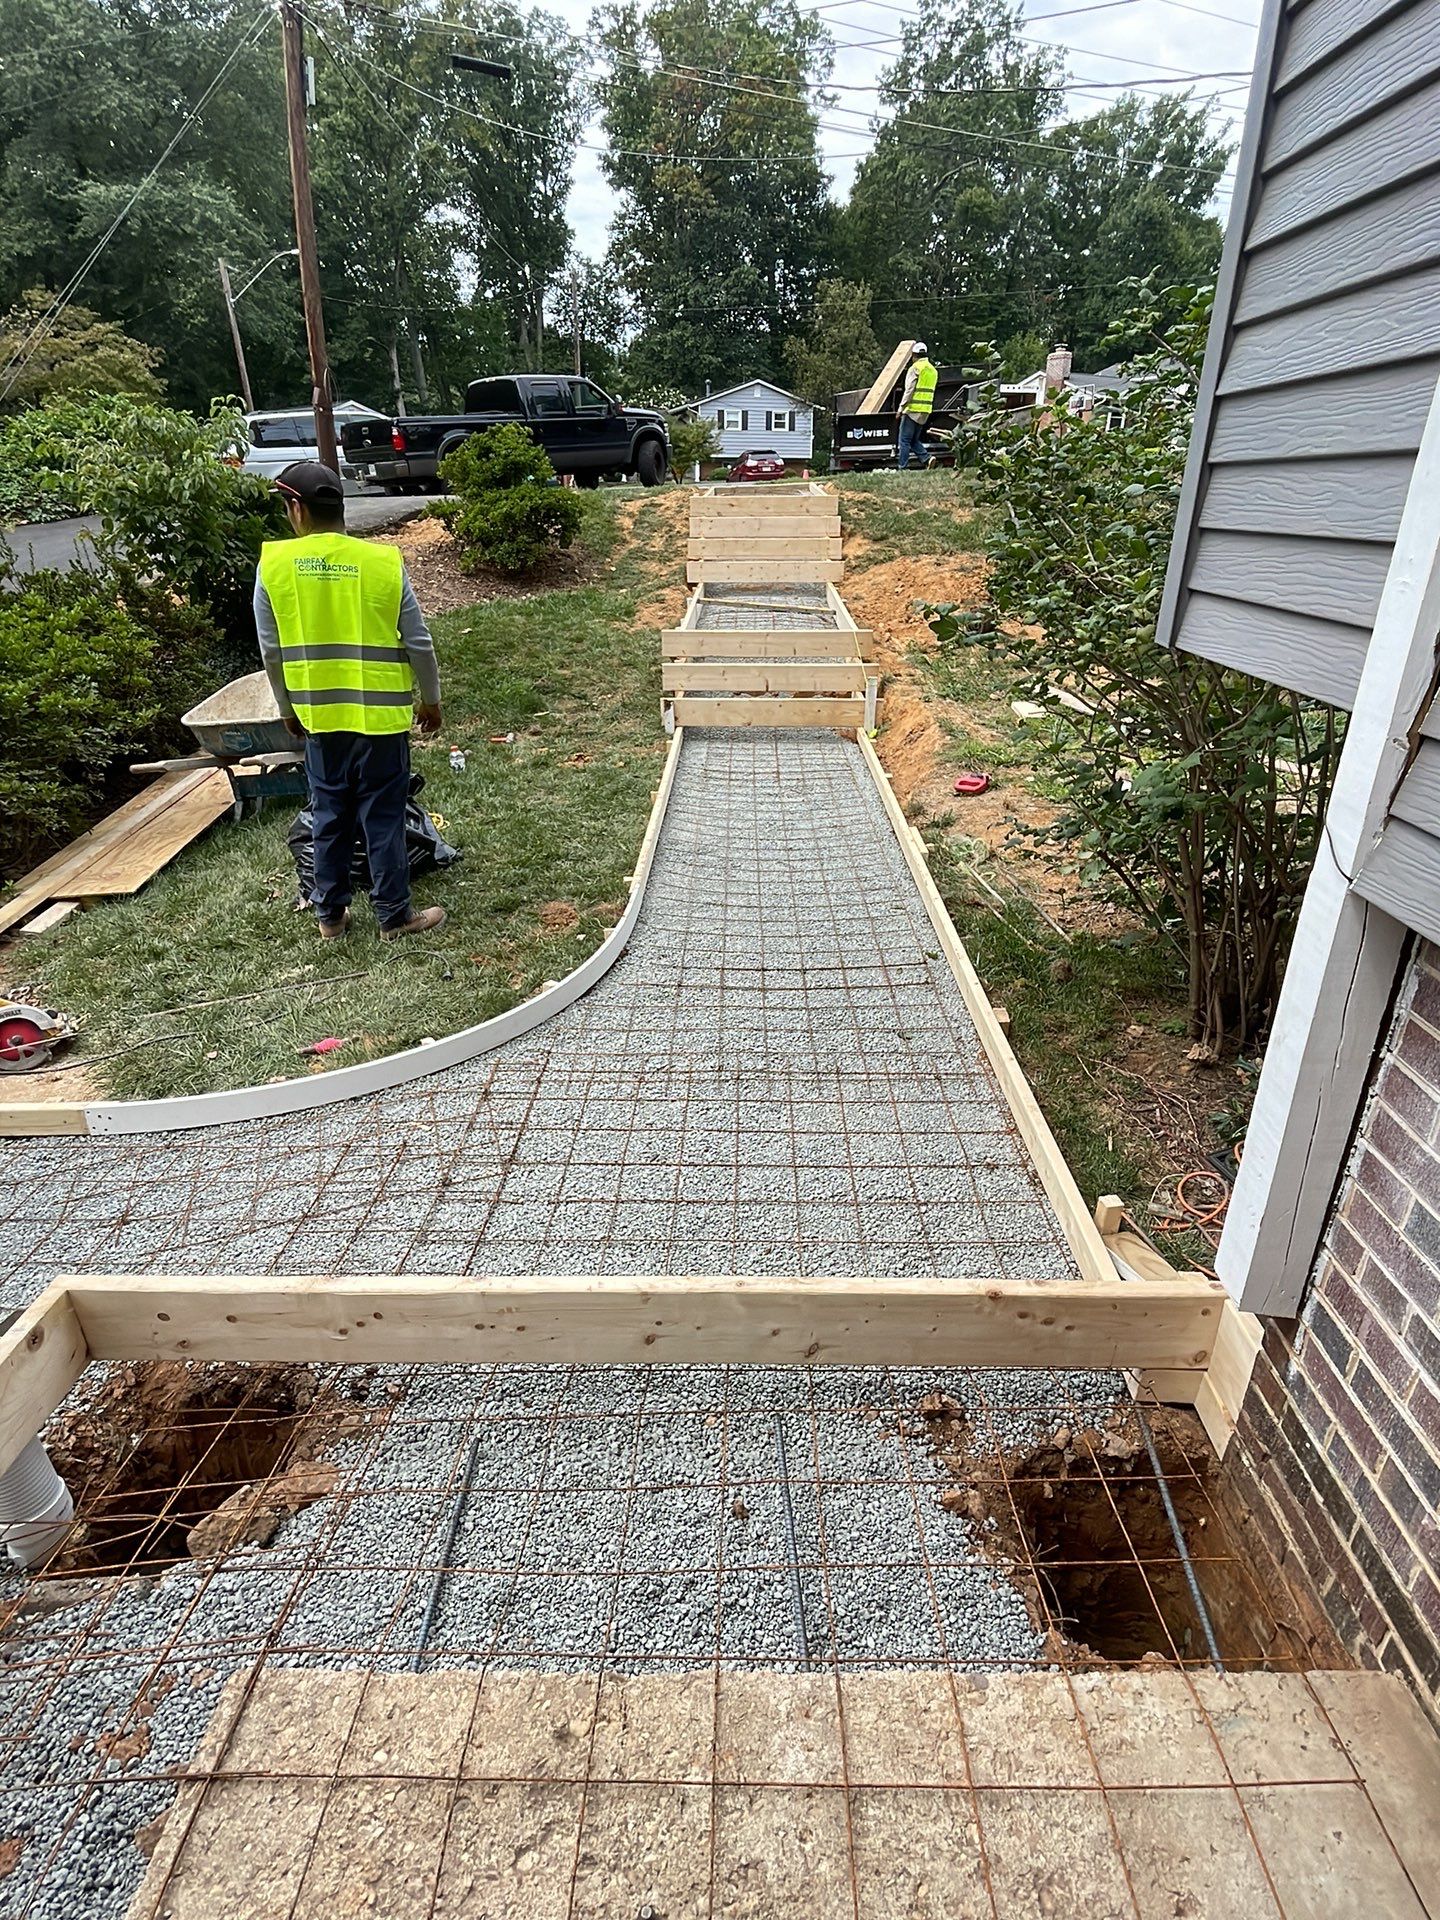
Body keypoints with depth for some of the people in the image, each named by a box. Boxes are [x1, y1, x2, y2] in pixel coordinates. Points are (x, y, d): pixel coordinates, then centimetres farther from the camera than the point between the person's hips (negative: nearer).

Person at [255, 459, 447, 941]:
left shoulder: (273, 564, -4)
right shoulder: (383, 562, -8)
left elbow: (271, 651, 1)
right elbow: (419, 642, -4)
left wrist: (288, 707, 16)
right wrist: (430, 698, 10)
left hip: (319, 715, 2)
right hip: (381, 714, -2)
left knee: (330, 817, 14)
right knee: (383, 818, 6)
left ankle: (330, 913, 24)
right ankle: (394, 915, 15)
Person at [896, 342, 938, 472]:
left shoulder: (915, 368, -6)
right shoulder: (933, 370, 18)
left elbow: (909, 390, -12)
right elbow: (930, 391, 20)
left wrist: (901, 407, -9)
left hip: (913, 409, -8)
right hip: (925, 411, 8)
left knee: (904, 440, -5)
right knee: (914, 440, 15)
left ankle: (902, 468, -9)